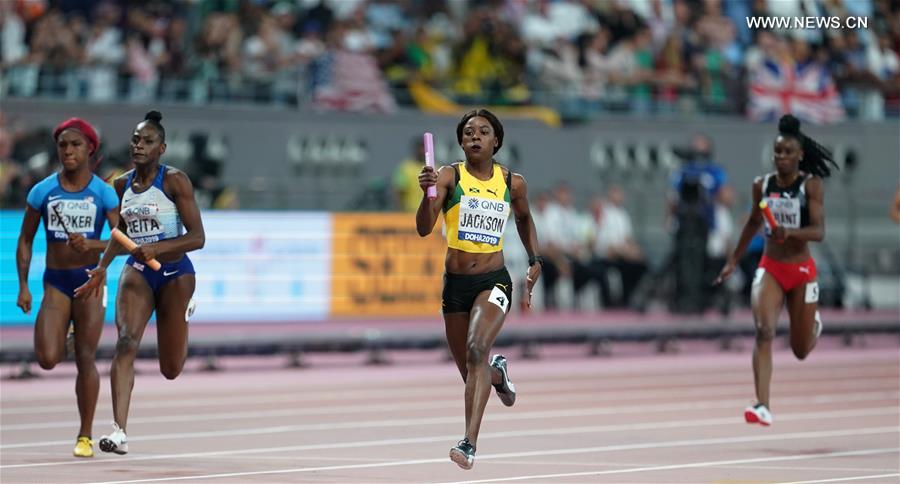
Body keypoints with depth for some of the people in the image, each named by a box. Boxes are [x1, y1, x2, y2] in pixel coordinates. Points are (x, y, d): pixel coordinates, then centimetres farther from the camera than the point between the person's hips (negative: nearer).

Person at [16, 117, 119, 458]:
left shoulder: (103, 193, -4)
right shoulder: (43, 191, 0)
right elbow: (25, 241, 7)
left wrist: (90, 244, -29)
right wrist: (23, 286, -1)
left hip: (90, 279, -1)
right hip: (55, 280, 1)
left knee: (85, 359, -5)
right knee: (47, 359, -12)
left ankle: (85, 436, 7)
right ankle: (65, 329, 26)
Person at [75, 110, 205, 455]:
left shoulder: (175, 181, -13)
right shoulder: (122, 185, 3)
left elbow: (197, 237, -18)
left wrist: (156, 248, -31)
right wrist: (102, 267, 12)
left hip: (174, 273, -3)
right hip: (137, 271, 3)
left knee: (170, 369, 8)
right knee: (125, 342, -24)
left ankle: (185, 310, 45)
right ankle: (119, 432, -30)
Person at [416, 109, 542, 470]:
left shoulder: (513, 183, 1)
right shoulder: (450, 176, -6)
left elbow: (524, 219, 24)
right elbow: (423, 229, -17)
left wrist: (535, 260, 14)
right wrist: (427, 193, -34)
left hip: (493, 281, -1)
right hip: (455, 284, 2)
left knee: (477, 350, -28)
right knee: (471, 376, 12)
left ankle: (470, 443, -33)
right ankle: (498, 373, 51)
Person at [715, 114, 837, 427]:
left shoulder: (811, 185, -10)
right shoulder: (762, 185, 1)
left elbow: (818, 231, -19)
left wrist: (789, 232, -38)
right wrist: (734, 260, 24)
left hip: (801, 271, -2)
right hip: (770, 268, 2)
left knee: (801, 351, 11)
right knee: (764, 332, -23)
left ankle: (814, 323, 49)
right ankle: (762, 407, -27)